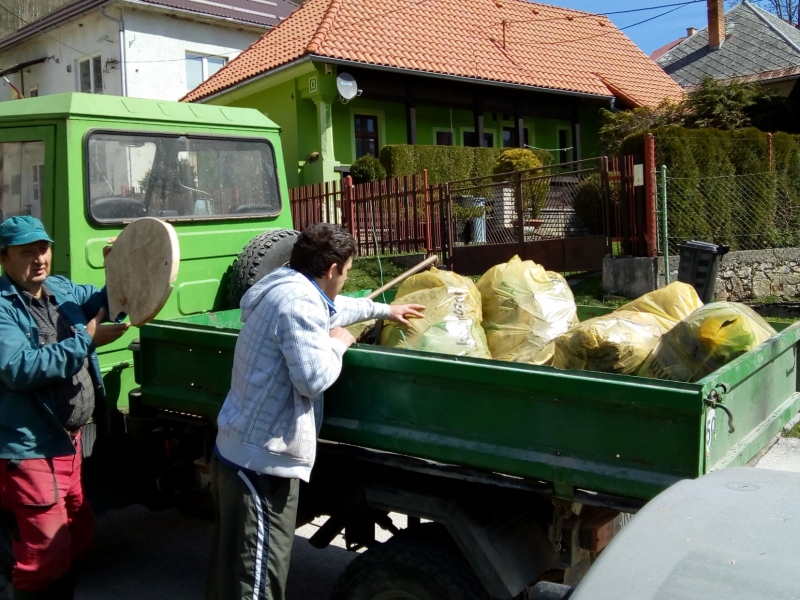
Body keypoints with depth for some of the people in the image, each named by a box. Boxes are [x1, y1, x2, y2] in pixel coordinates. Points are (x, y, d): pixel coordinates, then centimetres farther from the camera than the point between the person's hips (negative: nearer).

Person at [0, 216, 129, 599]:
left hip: (68, 440, 8)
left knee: (78, 535, 22)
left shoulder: (62, 289, 6)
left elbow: (107, 304, 21)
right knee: (47, 554, 1)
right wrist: (86, 340, -27)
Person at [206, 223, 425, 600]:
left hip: (241, 452, 11)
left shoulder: (288, 290, 15)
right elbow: (314, 378, -25)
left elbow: (335, 308, 35)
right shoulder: (298, 301, -19)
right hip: (261, 462, -11)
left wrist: (384, 310, 47)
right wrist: (337, 343, -6)